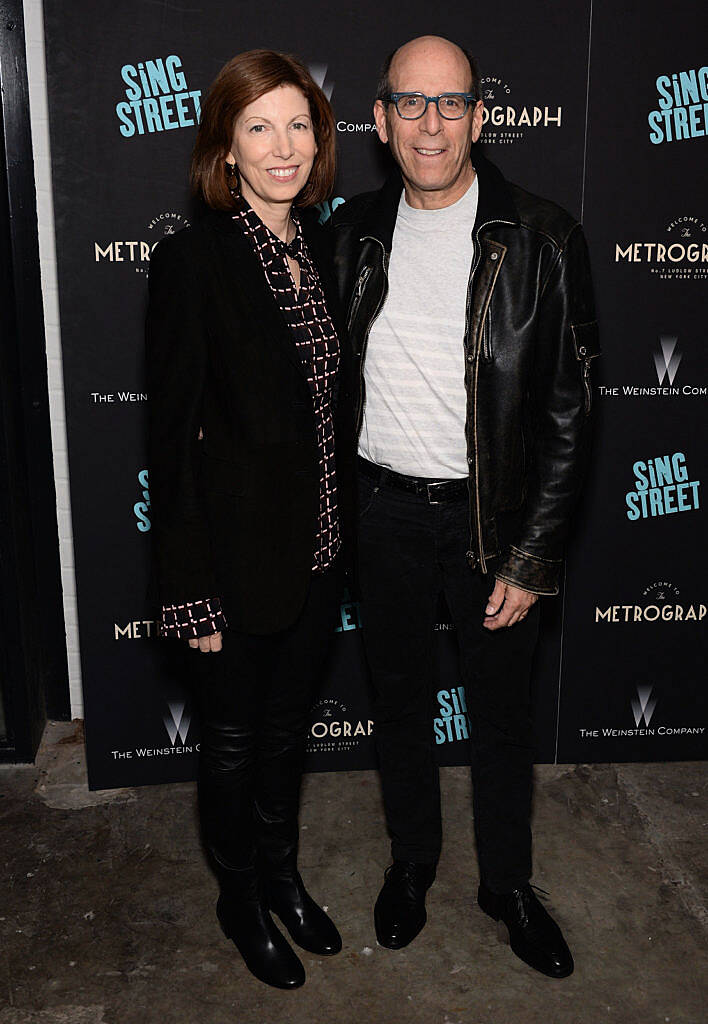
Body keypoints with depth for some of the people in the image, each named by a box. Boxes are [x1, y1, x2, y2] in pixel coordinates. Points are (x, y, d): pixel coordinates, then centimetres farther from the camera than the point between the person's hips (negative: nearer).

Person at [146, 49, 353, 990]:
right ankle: (240, 898, 39)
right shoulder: (192, 260, -15)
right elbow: (173, 435, -16)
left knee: (289, 725, 22)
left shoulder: (318, 251, 5)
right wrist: (190, 590, -16)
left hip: (316, 550, 6)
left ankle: (283, 874, 45)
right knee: (233, 737, 15)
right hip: (238, 553, -6)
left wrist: (342, 535, 10)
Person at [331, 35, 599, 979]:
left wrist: (533, 558, -12)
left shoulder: (541, 240, -11)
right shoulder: (355, 231, 0)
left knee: (502, 711, 13)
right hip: (383, 508, 3)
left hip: (491, 514, -2)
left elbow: (568, 416, -10)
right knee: (399, 696, 18)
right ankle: (412, 859, 42)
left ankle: (507, 881, 38)